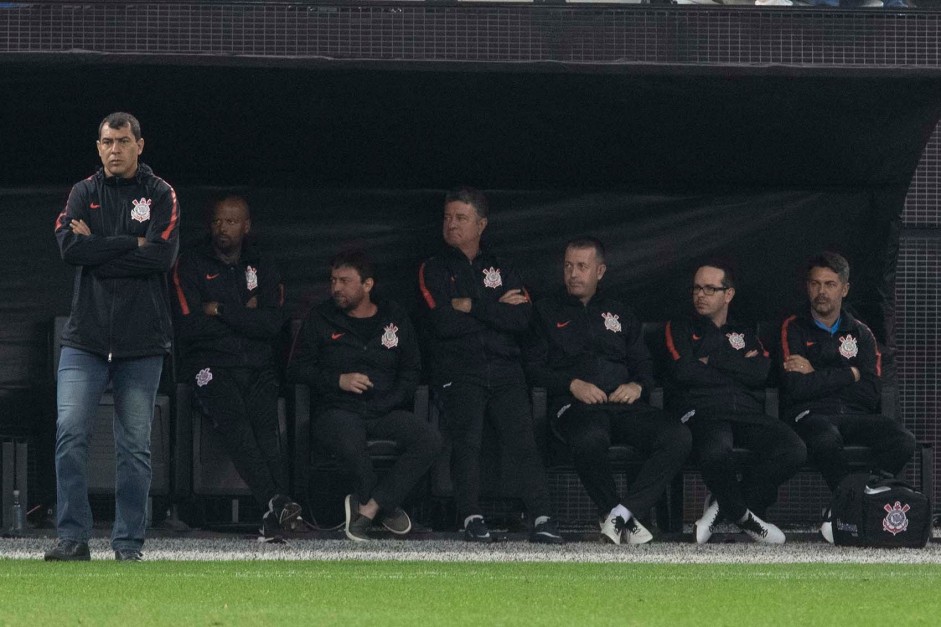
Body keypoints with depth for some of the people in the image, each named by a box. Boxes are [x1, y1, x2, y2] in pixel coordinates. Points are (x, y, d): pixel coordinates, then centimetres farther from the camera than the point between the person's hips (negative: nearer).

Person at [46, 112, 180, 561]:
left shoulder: (161, 195, 5)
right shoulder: (84, 193, 11)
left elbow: (162, 255, -11)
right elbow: (70, 247, -6)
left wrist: (97, 248, -8)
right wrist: (132, 244, -9)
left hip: (141, 341, -1)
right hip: (85, 338, 1)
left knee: (135, 446, 2)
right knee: (70, 432, -10)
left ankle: (128, 542, 8)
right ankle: (73, 538, -7)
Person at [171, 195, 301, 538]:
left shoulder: (263, 268, 16)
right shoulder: (190, 265, 8)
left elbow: (273, 324, -1)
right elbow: (189, 327, -5)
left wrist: (220, 311, -6)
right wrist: (244, 315, 2)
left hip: (257, 368, 2)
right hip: (211, 366, -2)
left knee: (265, 418, -28)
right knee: (233, 419, -32)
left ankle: (274, 513, -42)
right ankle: (275, 501, -47)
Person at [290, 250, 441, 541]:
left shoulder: (395, 318, 15)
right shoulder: (321, 319, 13)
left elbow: (411, 372, 13)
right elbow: (299, 368, 10)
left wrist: (388, 403, -4)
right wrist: (338, 380, -7)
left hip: (385, 411, 2)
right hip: (339, 409, -2)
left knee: (430, 440, -28)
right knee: (349, 440, -40)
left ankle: (368, 506, -24)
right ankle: (387, 506, -14)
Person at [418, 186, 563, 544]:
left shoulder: (501, 269, 19)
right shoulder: (433, 270, 12)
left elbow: (522, 318, 1)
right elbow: (442, 322, -6)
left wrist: (472, 307, -5)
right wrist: (496, 310, -2)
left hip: (504, 370, 2)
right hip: (458, 373, -2)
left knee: (522, 439, -14)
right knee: (467, 439, -21)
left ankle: (542, 519, -20)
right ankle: (472, 519, -21)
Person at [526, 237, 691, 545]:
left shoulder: (620, 314, 28)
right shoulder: (547, 312, 17)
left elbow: (644, 365, 23)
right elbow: (533, 367, 6)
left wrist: (638, 385, -1)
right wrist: (572, 384, -11)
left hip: (624, 404, 4)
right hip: (575, 406, -3)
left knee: (678, 437, -28)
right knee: (590, 438, -42)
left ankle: (622, 513, -32)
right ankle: (613, 513, -24)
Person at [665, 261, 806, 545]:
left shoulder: (746, 333, 26)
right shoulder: (679, 329, 19)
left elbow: (761, 372, 5)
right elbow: (684, 372, -1)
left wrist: (713, 361, 1)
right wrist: (740, 367, 5)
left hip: (748, 412, 4)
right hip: (701, 412, -4)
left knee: (793, 450, -26)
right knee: (717, 450, -41)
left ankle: (722, 507, -16)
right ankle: (742, 515, -13)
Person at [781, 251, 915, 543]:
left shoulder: (861, 335, 19)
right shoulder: (794, 329, 10)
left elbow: (871, 395, 4)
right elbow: (795, 387, -8)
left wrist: (817, 376, -2)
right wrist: (849, 375, -1)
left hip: (854, 415, 4)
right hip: (808, 415, -4)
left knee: (903, 441, -28)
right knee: (827, 440, -42)